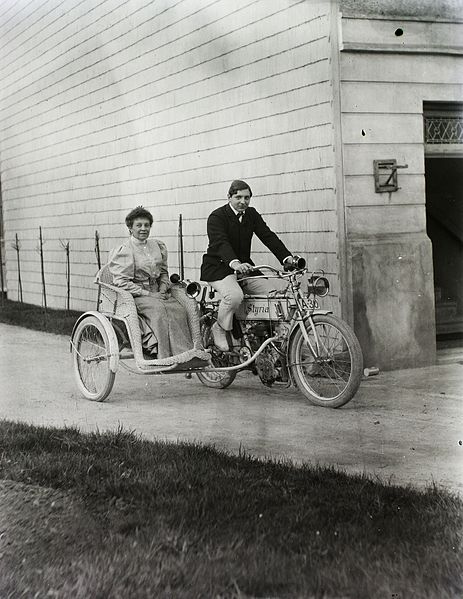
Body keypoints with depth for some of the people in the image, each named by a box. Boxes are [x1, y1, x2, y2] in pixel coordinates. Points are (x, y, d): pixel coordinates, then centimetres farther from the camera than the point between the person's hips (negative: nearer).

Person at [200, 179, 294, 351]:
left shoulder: (252, 214, 9)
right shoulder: (217, 217, -11)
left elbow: (268, 236, -2)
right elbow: (221, 242, -28)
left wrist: (288, 258, -18)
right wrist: (235, 264, -48)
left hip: (245, 267, 6)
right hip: (218, 267, -6)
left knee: (281, 288, -11)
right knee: (234, 295, -36)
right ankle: (219, 329, -10)